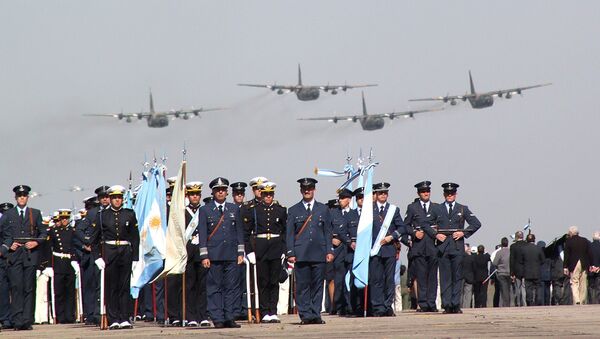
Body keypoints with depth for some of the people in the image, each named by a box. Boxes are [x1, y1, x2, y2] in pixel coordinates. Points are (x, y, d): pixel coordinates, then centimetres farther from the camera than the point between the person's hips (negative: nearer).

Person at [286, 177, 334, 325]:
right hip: (301, 254, -1)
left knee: (317, 285, 1)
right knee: (302, 286, -4)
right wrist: (290, 253, -2)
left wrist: (329, 251, 4)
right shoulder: (293, 211, 10)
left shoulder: (323, 209, 13)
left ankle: (315, 314, 5)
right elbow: (289, 234, 7)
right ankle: (306, 315, -1)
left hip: (319, 254, 1)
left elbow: (328, 232, 12)